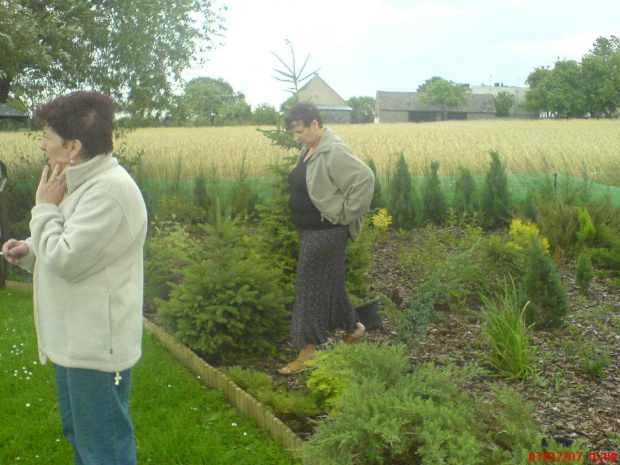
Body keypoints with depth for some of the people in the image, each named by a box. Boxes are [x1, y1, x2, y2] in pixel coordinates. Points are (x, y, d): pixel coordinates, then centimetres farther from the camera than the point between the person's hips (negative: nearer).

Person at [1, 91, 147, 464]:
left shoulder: (110, 189, -23)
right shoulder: (85, 184, 12)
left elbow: (66, 261, -24)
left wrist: (45, 207, -11)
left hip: (96, 348, -11)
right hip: (73, 340, 11)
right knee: (78, 433, 25)